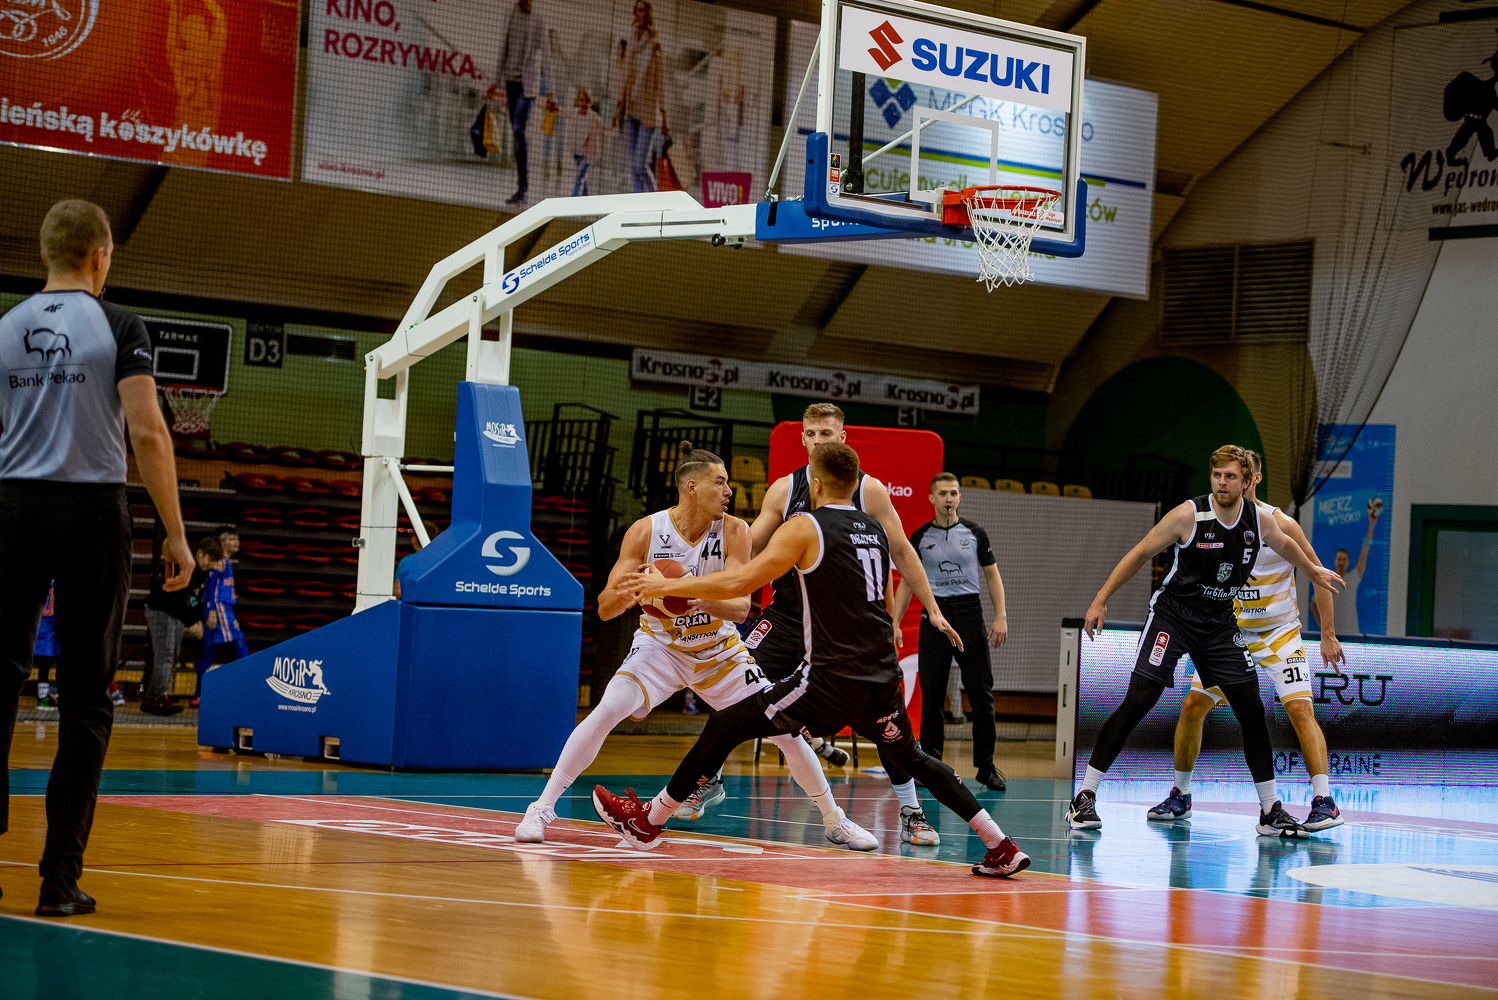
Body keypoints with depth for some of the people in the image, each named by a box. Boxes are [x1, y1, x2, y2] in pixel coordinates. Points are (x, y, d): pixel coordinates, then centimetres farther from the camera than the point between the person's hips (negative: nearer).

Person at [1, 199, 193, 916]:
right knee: (85, 696, 2)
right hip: (93, 512, -2)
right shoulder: (117, 327, -2)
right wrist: (175, 534, -6)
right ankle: (60, 876, 1)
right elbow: (147, 433, -10)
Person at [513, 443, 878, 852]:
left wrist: (701, 601, -42)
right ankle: (541, 809, -16)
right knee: (607, 711, -25)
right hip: (659, 645, -1)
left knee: (785, 731, -4)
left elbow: (740, 607, -21)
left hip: (719, 650, 2)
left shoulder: (734, 531, -15)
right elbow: (604, 608, -18)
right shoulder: (645, 531, -18)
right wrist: (628, 592, -41)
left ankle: (834, 821, 16)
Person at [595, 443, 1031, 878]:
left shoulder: (806, 528, -5)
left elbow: (741, 582, -11)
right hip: (883, 678, 6)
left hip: (832, 680, -6)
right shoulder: (876, 529, 14)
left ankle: (648, 822, 12)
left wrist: (666, 586, -4)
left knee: (724, 727, 5)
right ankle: (1002, 847, 21)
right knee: (911, 757, 26)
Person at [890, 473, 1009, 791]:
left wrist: (1001, 617, -3)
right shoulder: (920, 537, 6)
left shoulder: (974, 533, 6)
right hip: (934, 614, 0)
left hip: (969, 613, 0)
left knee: (982, 695, -4)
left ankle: (986, 767, 3)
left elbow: (993, 576, 9)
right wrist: (894, 624, 2)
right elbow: (907, 582, 10)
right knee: (931, 696, -2)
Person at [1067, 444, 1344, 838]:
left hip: (1220, 623, 4)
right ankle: (1084, 797, -9)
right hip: (1173, 614, -4)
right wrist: (1101, 600, -11)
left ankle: (1271, 811, 9)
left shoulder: (1259, 522, -4)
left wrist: (1313, 570, 35)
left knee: (1251, 710, -1)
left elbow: (1284, 544, 21)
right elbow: (1139, 554, -9)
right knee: (1137, 702, -14)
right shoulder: (1189, 515, -17)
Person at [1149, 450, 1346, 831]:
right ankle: (1180, 796, 13)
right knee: (1192, 704, -2)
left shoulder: (1279, 524, -15)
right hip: (1231, 631, 4)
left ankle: (1324, 803, -17)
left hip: (1279, 632, -4)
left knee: (1300, 708, -18)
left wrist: (1328, 635, -8)